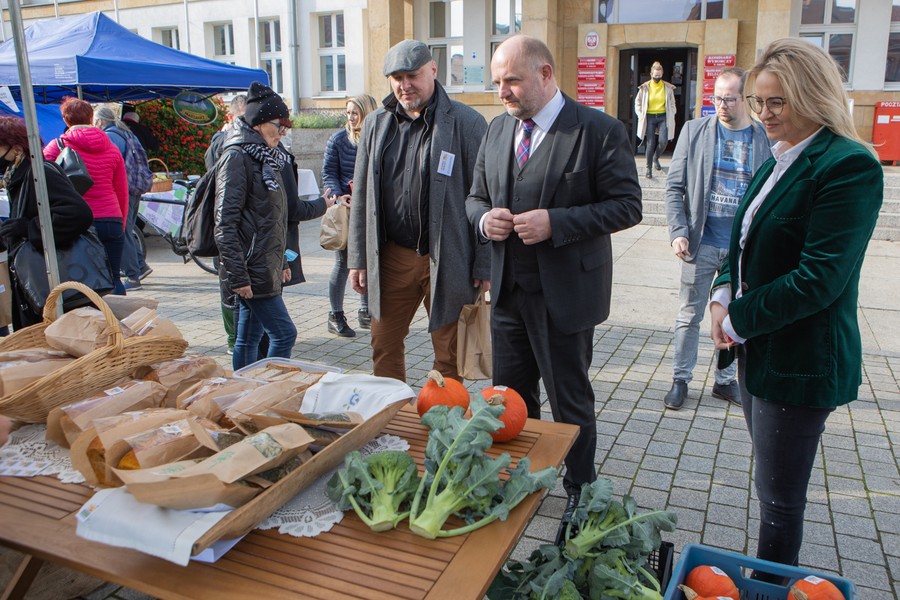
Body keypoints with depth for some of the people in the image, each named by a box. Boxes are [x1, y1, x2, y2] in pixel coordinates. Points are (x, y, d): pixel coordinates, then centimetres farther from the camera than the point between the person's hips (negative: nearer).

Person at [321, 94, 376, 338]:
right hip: (345, 208, -3)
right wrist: (339, 196, -17)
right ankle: (335, 315, 11)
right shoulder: (338, 140, -1)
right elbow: (328, 173, -1)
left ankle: (365, 311, 24)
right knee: (343, 262, 0)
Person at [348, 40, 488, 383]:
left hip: (446, 260, -4)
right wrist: (357, 258, 9)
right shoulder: (376, 125, 10)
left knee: (450, 358, 6)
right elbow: (361, 197, 13)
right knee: (384, 347, 13)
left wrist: (484, 264, -10)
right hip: (390, 257, 5)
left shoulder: (466, 123, -5)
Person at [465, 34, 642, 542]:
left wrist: (556, 223, -24)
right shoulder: (498, 129, 8)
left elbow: (627, 205, -13)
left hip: (564, 292, -6)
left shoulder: (599, 131, -11)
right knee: (511, 396, 18)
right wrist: (484, 218, -8)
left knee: (570, 400, 8)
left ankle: (582, 496, 29)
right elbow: (476, 196, 16)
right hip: (509, 290, 6)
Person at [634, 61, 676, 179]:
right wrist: (641, 116, -1)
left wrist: (671, 117, 4)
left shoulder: (668, 88, 4)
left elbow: (672, 104, 12)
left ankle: (656, 159, 17)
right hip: (650, 117, -1)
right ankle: (649, 168, 8)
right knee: (650, 144, -4)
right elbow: (637, 103, 9)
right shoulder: (645, 87, 0)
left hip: (663, 117, 1)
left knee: (663, 141, -14)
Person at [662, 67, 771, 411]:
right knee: (689, 317, 9)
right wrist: (678, 232, -10)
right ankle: (680, 379, 23)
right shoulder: (695, 131, -1)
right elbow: (674, 187, 0)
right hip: (702, 242, 0)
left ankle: (725, 381, 29)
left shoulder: (766, 140, -2)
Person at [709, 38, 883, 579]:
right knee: (773, 486, 22)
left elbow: (819, 278, -23)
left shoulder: (849, 165, -17)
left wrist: (738, 320, -16)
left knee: (779, 497, 4)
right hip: (758, 349, 9)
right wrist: (724, 296, -2)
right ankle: (770, 582, 39)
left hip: (801, 362, -9)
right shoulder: (780, 161, 11)